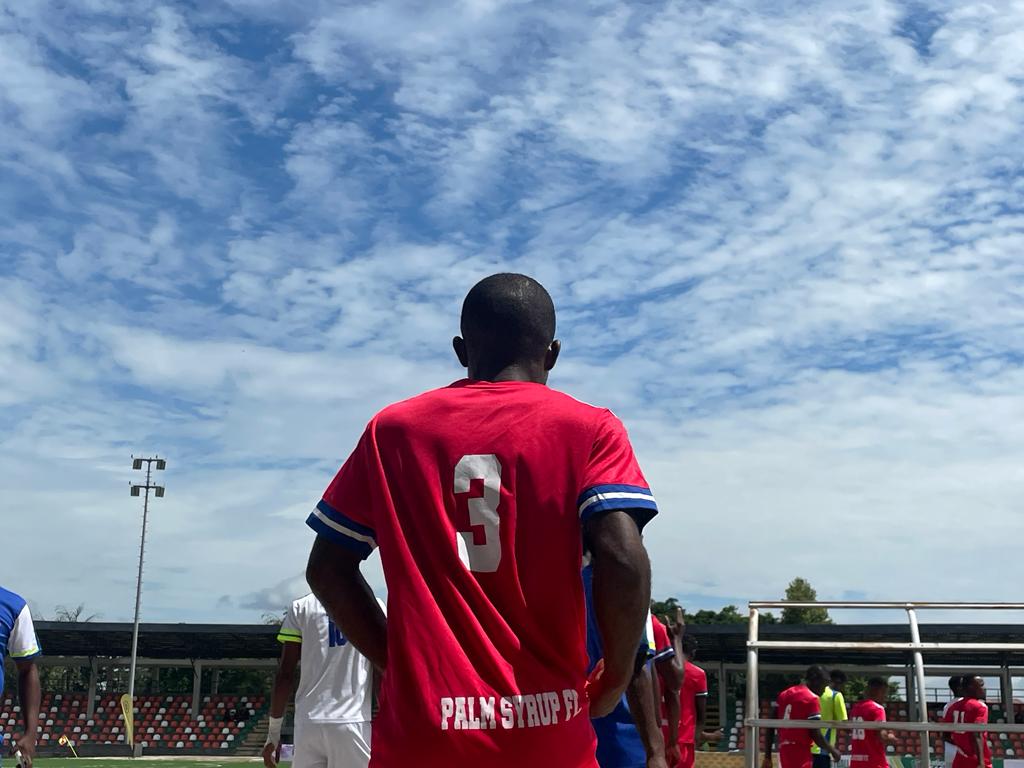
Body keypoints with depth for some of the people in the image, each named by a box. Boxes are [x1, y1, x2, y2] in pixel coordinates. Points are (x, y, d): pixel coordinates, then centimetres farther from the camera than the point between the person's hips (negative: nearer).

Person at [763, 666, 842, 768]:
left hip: (784, 751, 8)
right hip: (800, 752, -8)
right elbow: (815, 734, -12)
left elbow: (770, 728, 11)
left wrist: (767, 756, 13)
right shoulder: (811, 698, -9)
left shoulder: (784, 695, 13)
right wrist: (833, 750, 5)